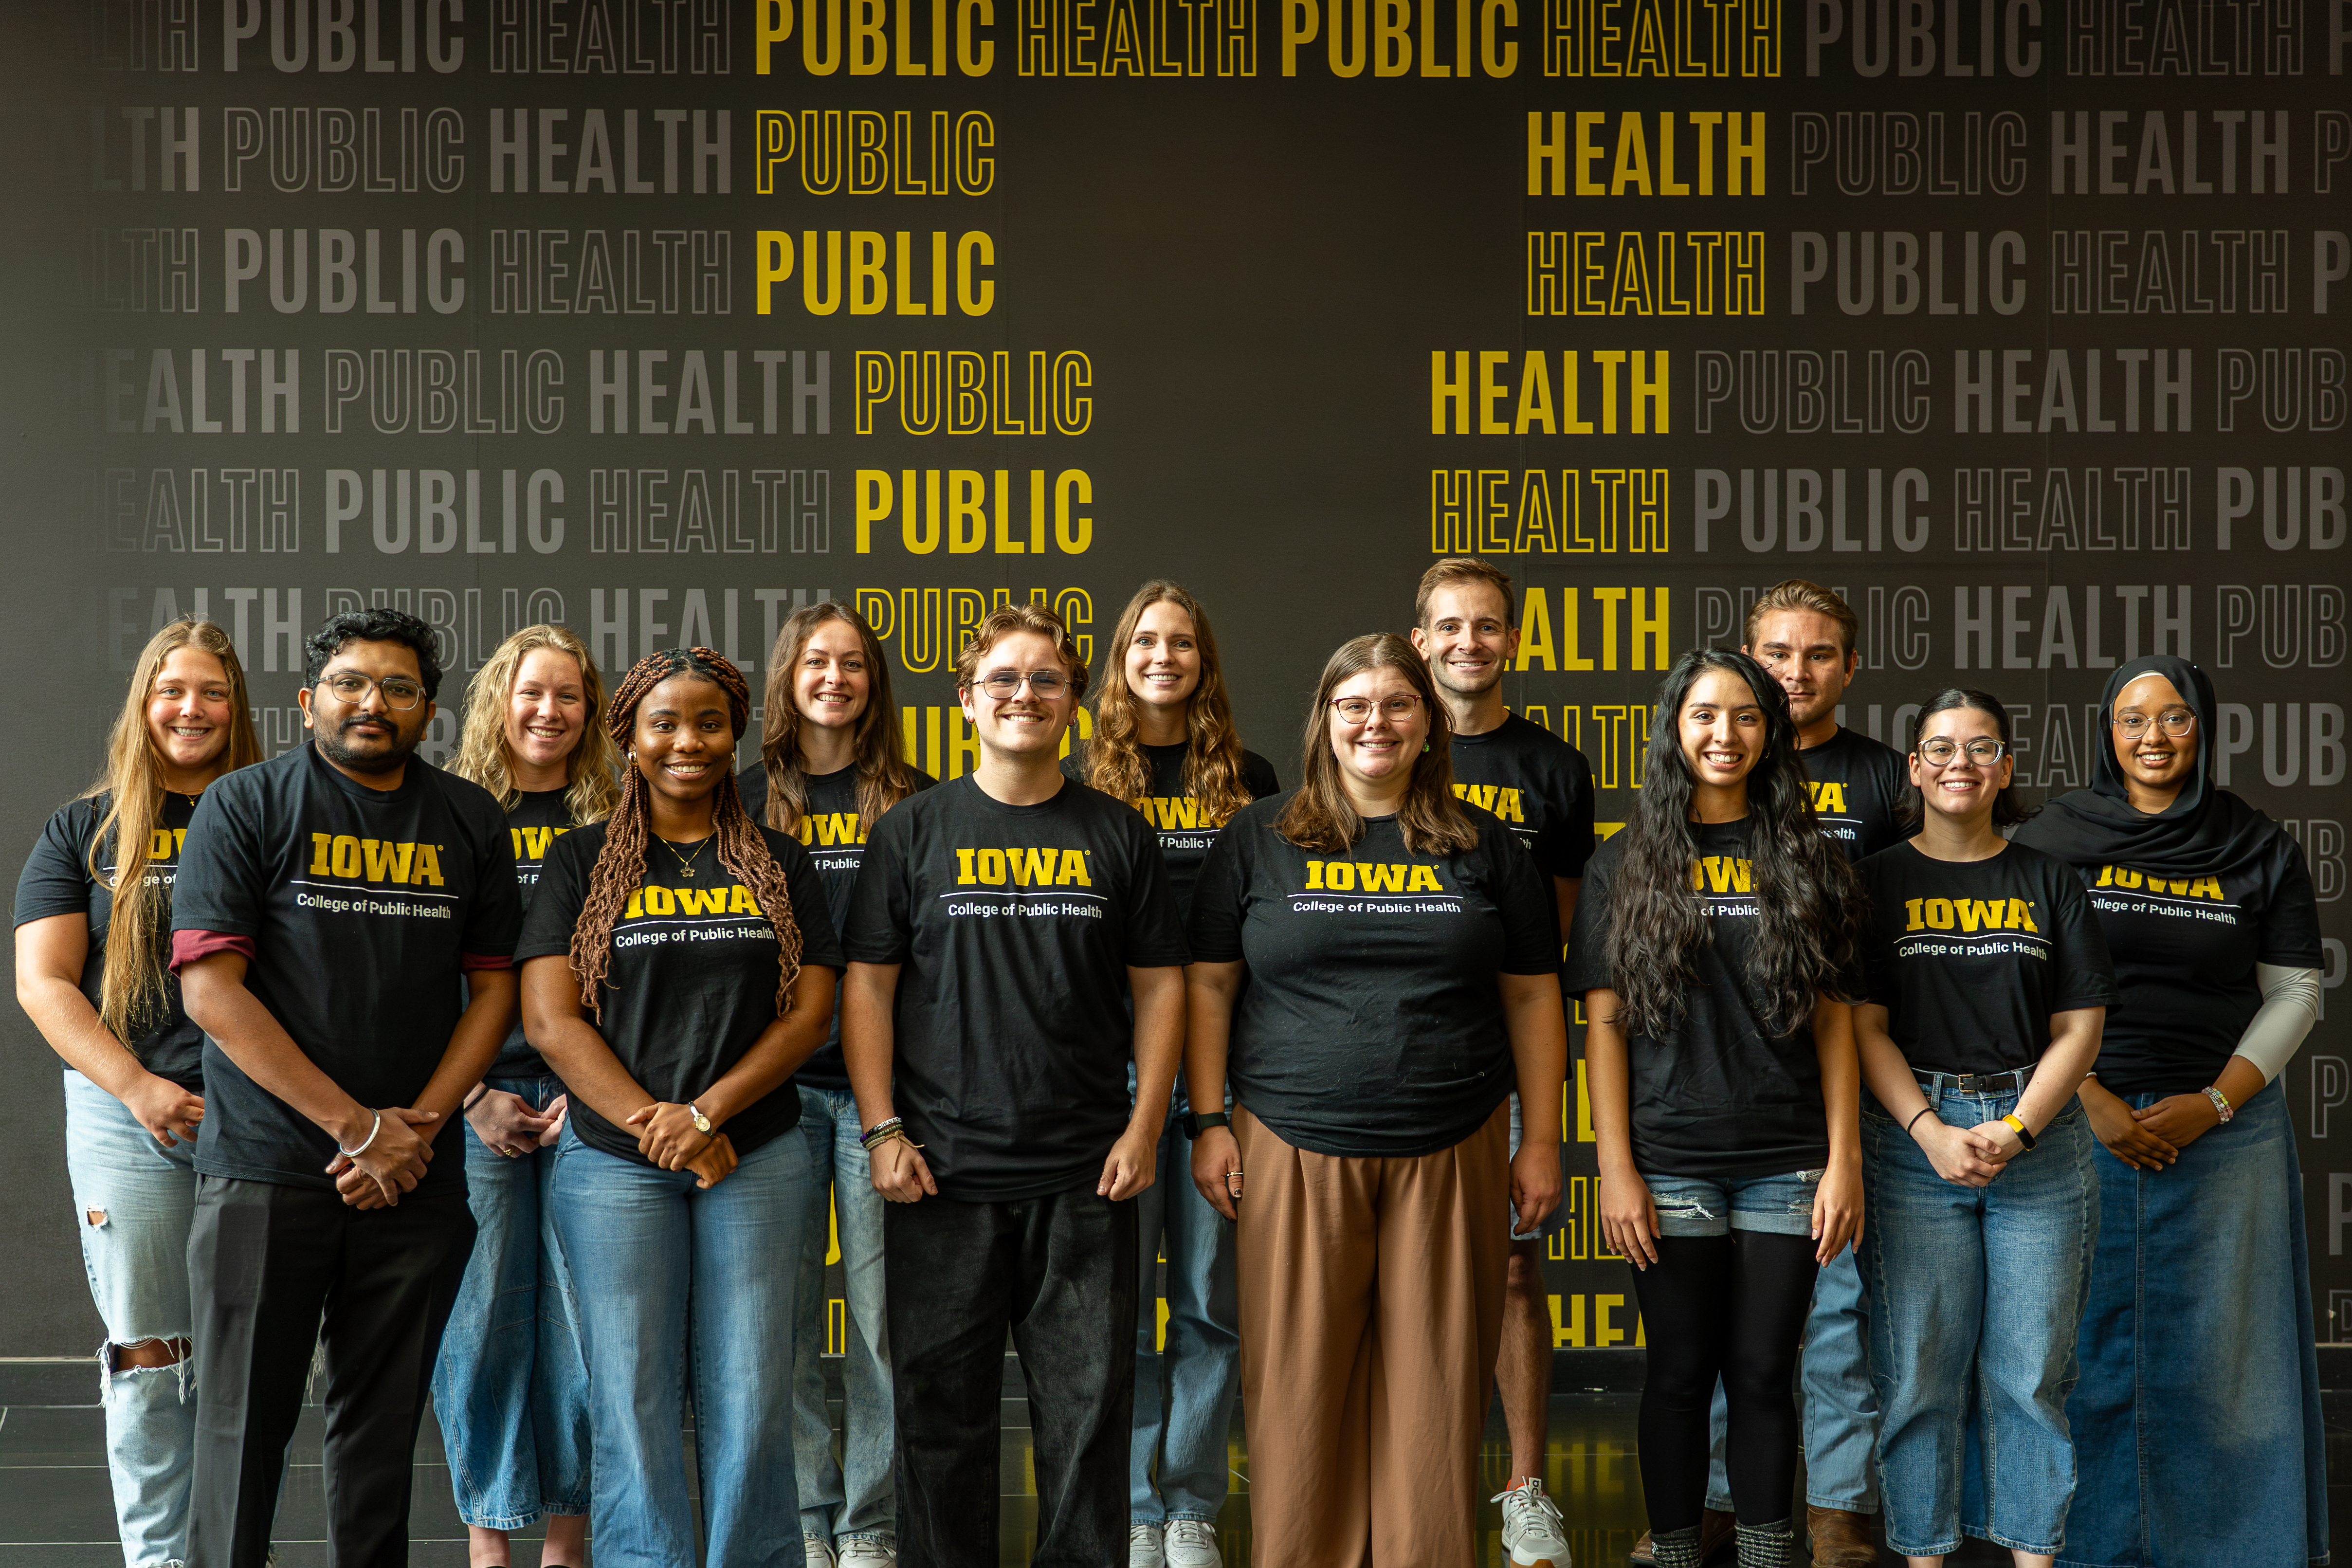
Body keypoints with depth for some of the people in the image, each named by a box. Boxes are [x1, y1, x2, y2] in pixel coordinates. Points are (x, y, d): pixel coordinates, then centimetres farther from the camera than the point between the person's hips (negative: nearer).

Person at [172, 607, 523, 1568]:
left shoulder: (471, 823, 10)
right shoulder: (245, 806, -1)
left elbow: (495, 985, 9)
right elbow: (211, 990, -9)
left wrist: (420, 1125, -6)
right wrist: (355, 1125, -13)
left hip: (416, 1179, 3)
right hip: (265, 1171, -3)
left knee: (382, 1419, 10)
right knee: (245, 1419, 1)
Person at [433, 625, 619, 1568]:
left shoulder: (613, 826, 10)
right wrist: (474, 1096, -5)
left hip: (588, 1094, 1)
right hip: (475, 1094, -1)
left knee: (581, 1310, 2)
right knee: (485, 1314, 0)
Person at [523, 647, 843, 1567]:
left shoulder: (779, 864, 10)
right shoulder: (583, 862, 6)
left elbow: (811, 1012, 2)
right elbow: (550, 1020, -2)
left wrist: (705, 1115, -11)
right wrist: (653, 1125, -12)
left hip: (757, 1158, 1)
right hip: (613, 1164, -1)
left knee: (749, 1399, 2)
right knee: (633, 1404, 1)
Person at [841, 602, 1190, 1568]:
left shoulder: (1117, 835, 8)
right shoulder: (913, 832, 5)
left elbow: (1159, 986, 8)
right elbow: (868, 987, 4)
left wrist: (1144, 1127, -1)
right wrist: (883, 1130, -5)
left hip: (1084, 1178, 1)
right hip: (944, 1175, -1)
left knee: (1090, 1406, 5)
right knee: (942, 1406, 6)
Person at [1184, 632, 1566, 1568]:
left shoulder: (1481, 847, 9)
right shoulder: (1259, 840, 7)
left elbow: (1532, 996, 9)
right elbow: (1208, 986, 7)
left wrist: (1541, 1139, 4)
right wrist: (1210, 1124, 0)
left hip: (1450, 1156, 1)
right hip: (1294, 1152, 0)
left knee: (1437, 1387, 3)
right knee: (1300, 1388, 2)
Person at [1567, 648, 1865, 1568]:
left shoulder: (1806, 862, 7)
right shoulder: (1625, 865, 3)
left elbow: (1834, 1022, 6)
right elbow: (1604, 1025, 0)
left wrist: (1844, 1160, -1)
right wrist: (1616, 1170, -6)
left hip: (1787, 1167, 1)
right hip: (1672, 1168, -1)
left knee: (1765, 1373, 7)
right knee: (1681, 1373, 6)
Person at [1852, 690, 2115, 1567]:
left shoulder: (2048, 883, 10)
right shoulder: (1878, 882, 6)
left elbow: (2079, 1027, 5)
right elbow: (1865, 1025, 0)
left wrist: (2015, 1131, -9)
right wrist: (1932, 1132, -12)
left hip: (2039, 1141, 1)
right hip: (1913, 1139, -1)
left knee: (2033, 1372, 3)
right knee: (1920, 1371, 0)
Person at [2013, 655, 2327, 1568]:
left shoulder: (2259, 850, 5)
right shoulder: (2056, 836, 2)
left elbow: (2294, 994, 5)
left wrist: (2212, 1104, -8)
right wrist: (2091, 1099, -11)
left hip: (2225, 1124, 1)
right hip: (2080, 1118, -1)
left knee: (2219, 1347, 3)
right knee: (2089, 1343, 2)